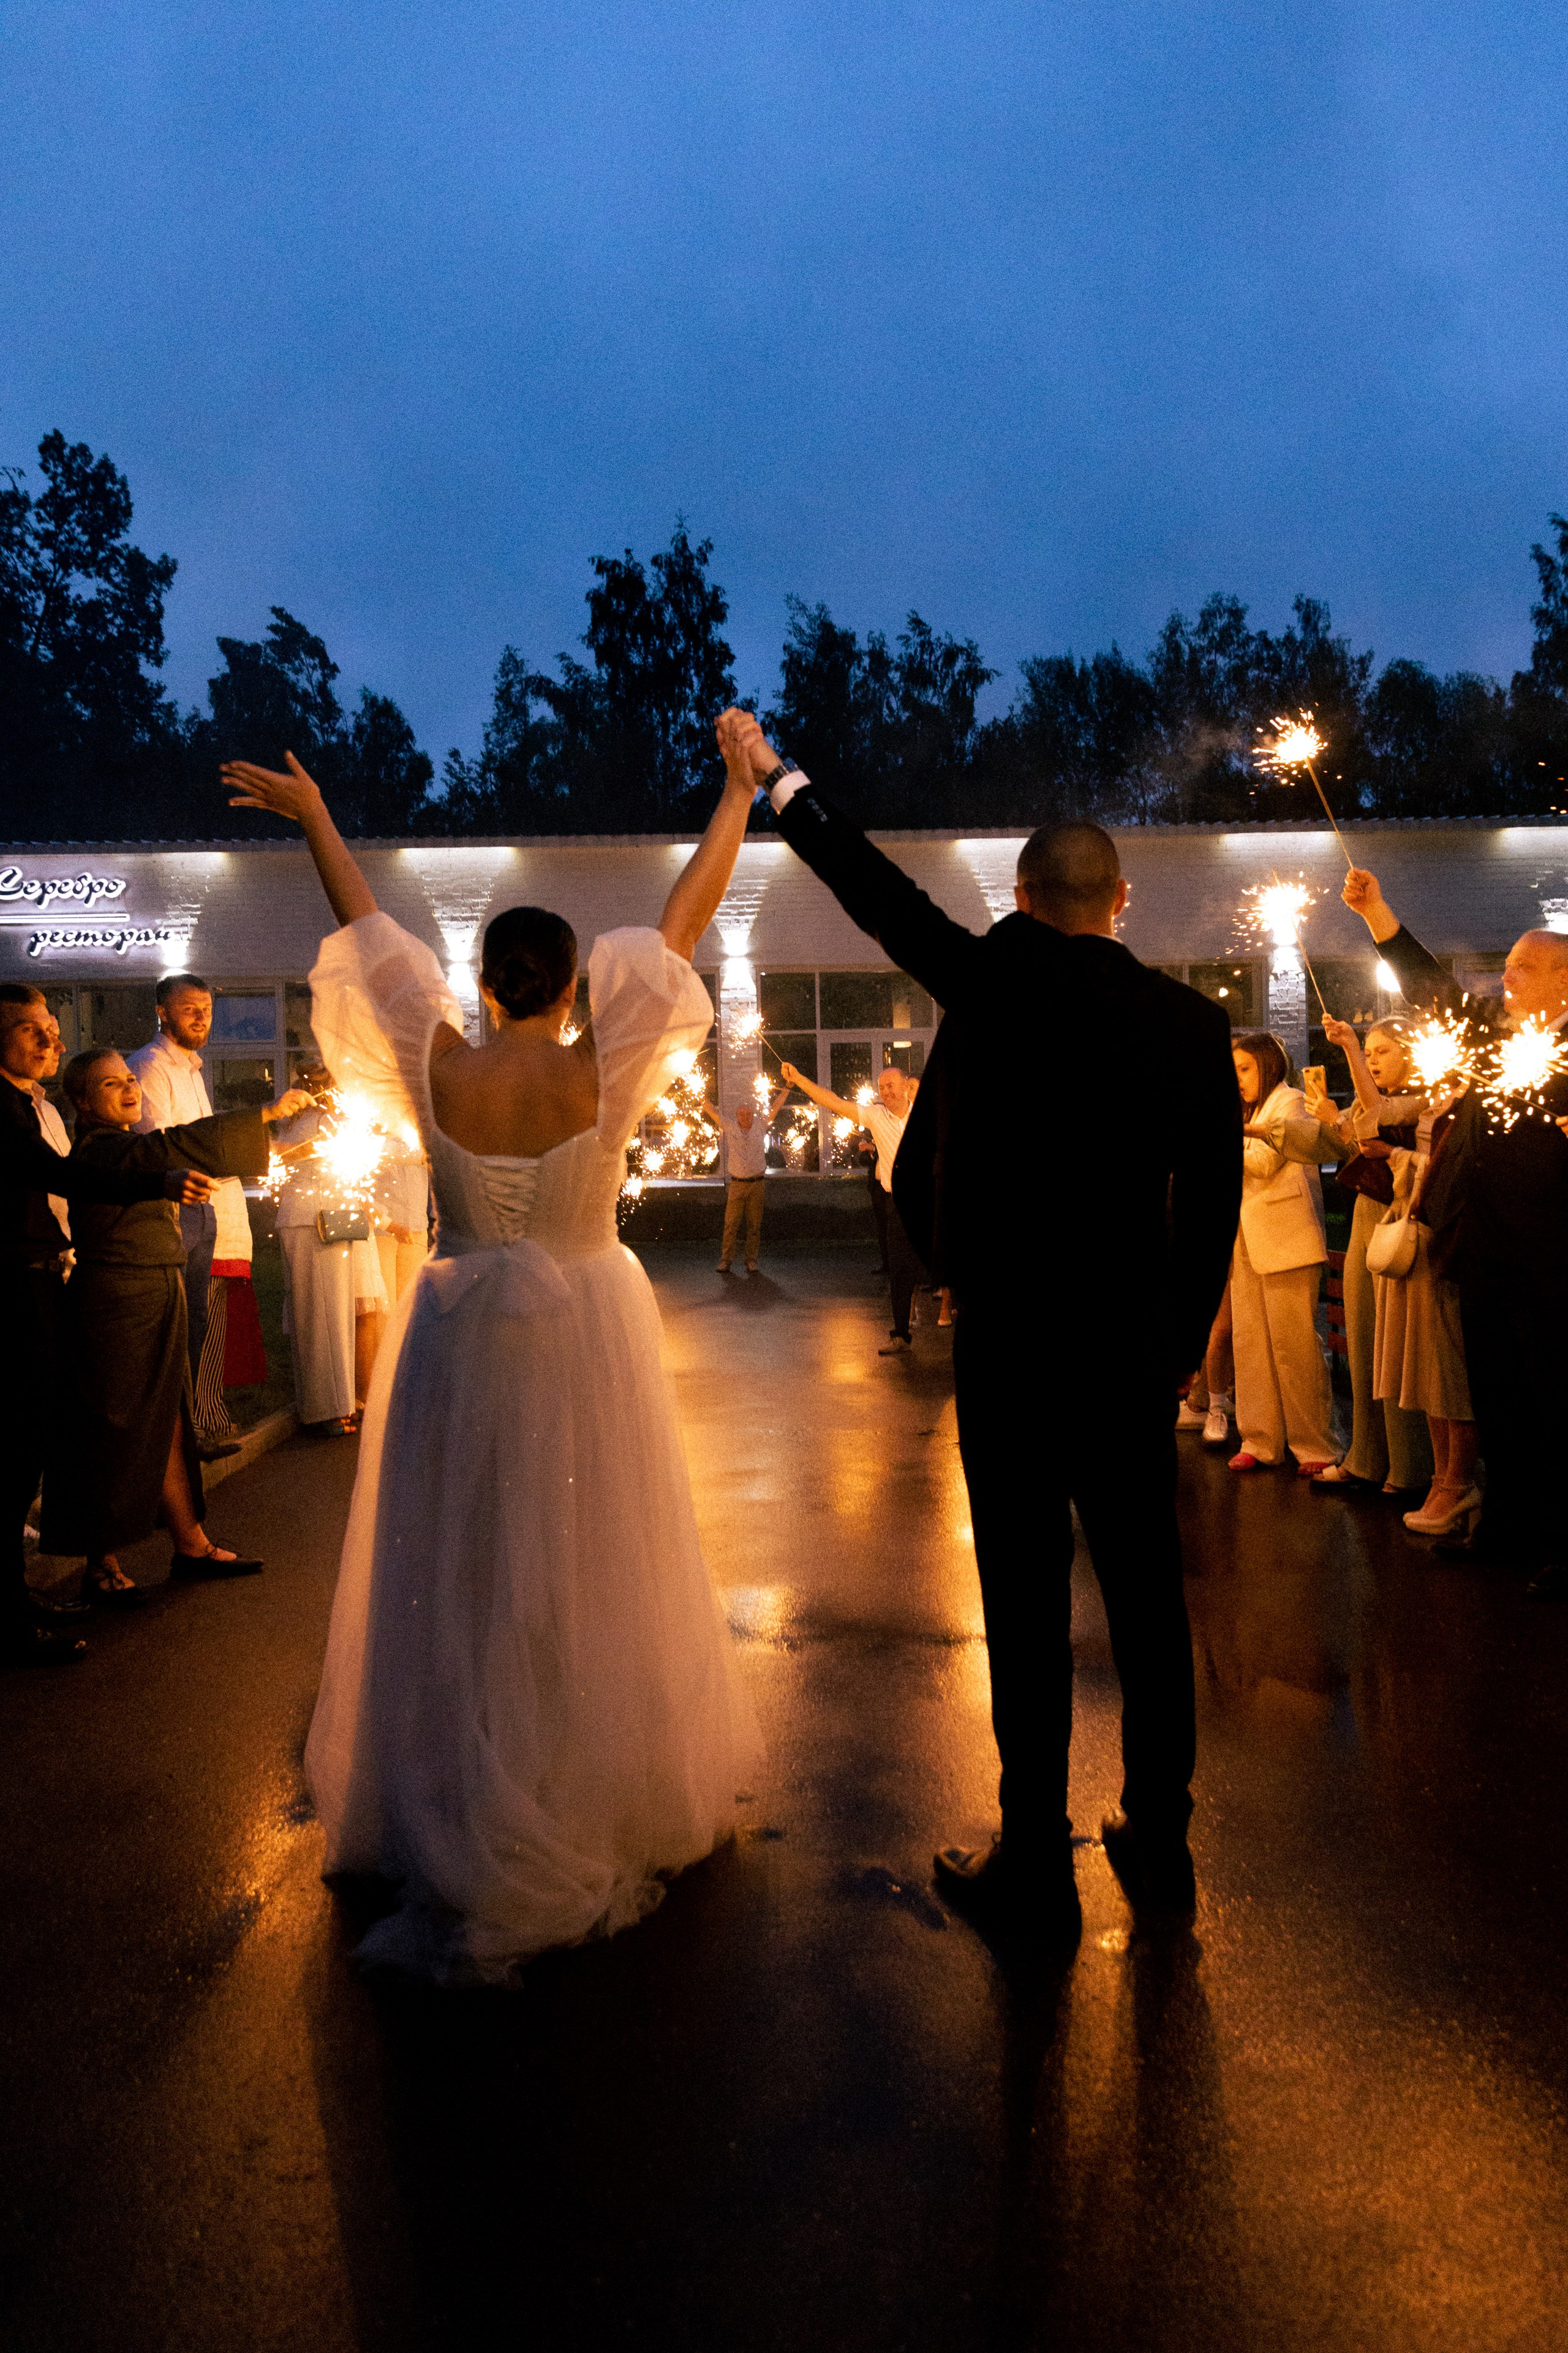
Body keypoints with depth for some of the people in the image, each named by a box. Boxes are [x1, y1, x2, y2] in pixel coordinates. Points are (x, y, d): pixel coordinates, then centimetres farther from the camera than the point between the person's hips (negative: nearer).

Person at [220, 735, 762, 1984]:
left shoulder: (433, 1069, -8)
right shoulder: (603, 1072, -14)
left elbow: (371, 932, 5)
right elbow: (685, 917, -9)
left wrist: (315, 819, 19)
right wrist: (743, 786, 0)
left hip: (463, 1346, 2)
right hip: (586, 1341, -2)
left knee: (458, 1580, 12)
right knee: (592, 1578, 11)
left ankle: (464, 1830, 25)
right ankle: (607, 1809, 27)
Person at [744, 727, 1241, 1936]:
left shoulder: (995, 983, -10)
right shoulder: (1193, 1022, -1)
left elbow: (878, 890, 2)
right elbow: (1214, 1205, 3)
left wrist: (778, 776, 17)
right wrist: (1185, 1343, 16)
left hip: (1008, 1347, -3)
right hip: (1137, 1352, 4)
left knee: (1028, 1605, 5)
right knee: (1148, 1591, 14)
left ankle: (1036, 1866, 17)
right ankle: (1160, 1842, 29)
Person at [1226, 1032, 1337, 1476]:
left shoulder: (1290, 1102, -3)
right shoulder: (1256, 1111, 23)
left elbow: (1266, 1160, -16)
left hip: (1285, 1240, -8)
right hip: (1248, 1240, 8)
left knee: (1293, 1345, -6)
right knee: (1248, 1341, 5)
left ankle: (1315, 1448, 0)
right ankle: (1259, 1441, 11)